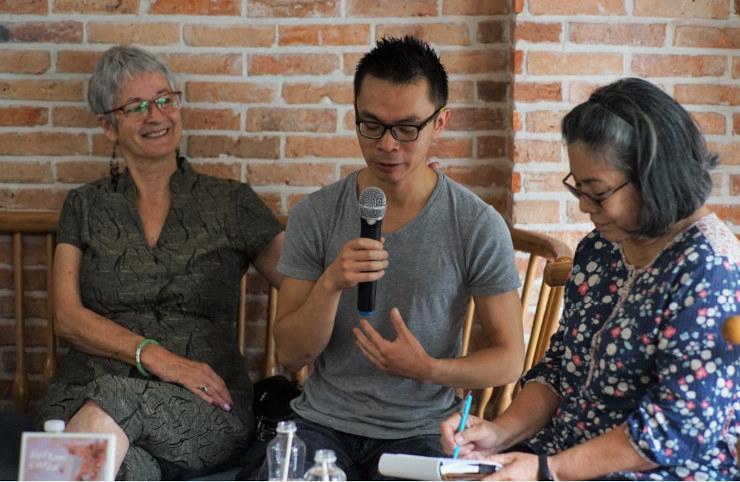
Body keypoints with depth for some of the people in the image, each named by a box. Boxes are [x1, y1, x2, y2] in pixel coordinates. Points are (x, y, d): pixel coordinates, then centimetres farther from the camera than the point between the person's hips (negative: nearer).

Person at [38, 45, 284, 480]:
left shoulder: (231, 202, 13)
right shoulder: (85, 207, 16)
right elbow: (68, 317, 4)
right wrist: (153, 356, -12)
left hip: (206, 408, 0)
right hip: (90, 391, 1)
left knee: (114, 401, -36)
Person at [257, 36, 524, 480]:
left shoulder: (479, 227, -7)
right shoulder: (315, 215, -1)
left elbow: (509, 359, 0)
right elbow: (291, 355, -1)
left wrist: (428, 368, -19)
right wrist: (331, 284, -20)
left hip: (421, 430, -1)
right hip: (323, 422, 2)